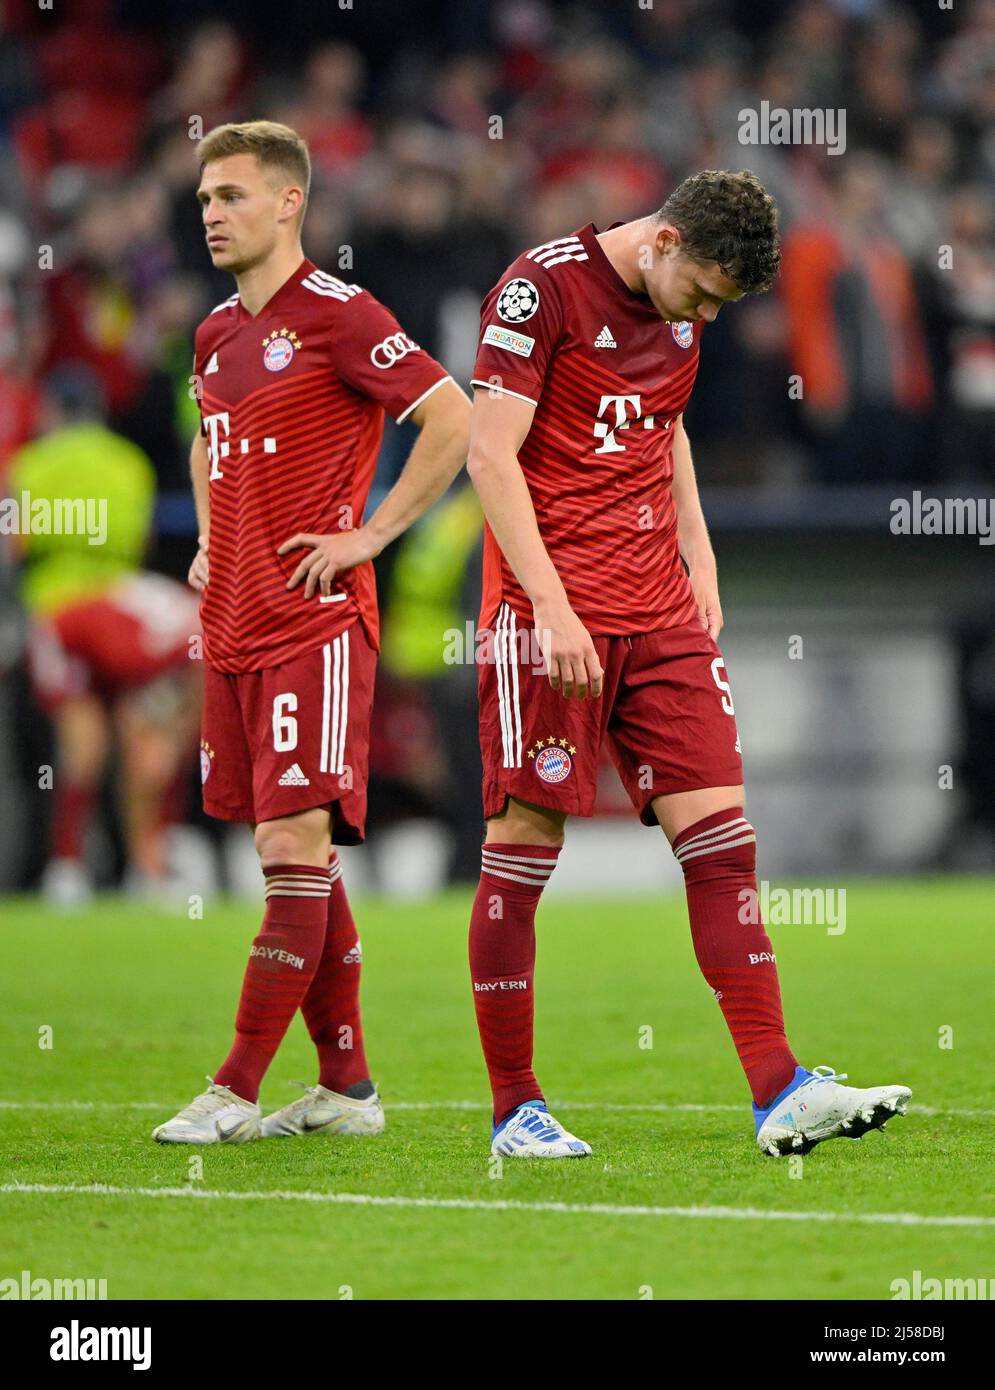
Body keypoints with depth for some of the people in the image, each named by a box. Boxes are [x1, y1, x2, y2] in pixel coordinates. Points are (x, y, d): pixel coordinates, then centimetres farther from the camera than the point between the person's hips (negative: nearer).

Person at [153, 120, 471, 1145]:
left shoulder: (337, 316, -9)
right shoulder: (217, 335, 15)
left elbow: (455, 419, -14)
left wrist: (369, 536, -13)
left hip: (315, 622, -8)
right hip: (231, 629, 8)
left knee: (296, 847, -11)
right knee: (293, 859, 9)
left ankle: (237, 1093, -15)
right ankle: (346, 1085, 14)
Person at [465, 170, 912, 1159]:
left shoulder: (681, 311, 12)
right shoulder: (544, 287, -10)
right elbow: (489, 454, -14)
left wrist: (696, 557, 16)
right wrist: (552, 605, -20)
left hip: (660, 613, 7)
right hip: (548, 609, -6)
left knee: (720, 832, -2)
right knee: (525, 841, -3)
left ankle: (779, 1094, -6)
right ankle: (514, 1111, 5)